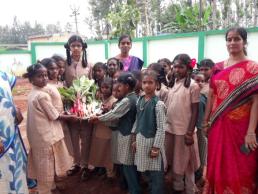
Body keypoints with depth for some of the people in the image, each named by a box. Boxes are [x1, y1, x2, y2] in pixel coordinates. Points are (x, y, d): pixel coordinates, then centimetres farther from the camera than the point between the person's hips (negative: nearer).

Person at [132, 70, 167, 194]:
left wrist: (156, 147, -16)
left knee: (155, 172, 7)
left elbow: (161, 128, -16)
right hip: (141, 139, 7)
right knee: (146, 170, 20)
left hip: (152, 140, -6)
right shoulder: (139, 101, 4)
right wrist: (134, 139, 11)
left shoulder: (158, 104, -16)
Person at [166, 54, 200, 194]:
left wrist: (190, 132, -14)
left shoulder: (193, 86, -11)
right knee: (173, 161, 16)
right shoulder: (172, 83, 6)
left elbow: (195, 111, -11)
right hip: (169, 129, 6)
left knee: (185, 162, 8)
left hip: (184, 130, -5)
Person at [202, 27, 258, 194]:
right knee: (217, 165, 15)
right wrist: (206, 120, 8)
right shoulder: (218, 67, 9)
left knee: (239, 170, 7)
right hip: (218, 125, 4)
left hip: (240, 126, -4)